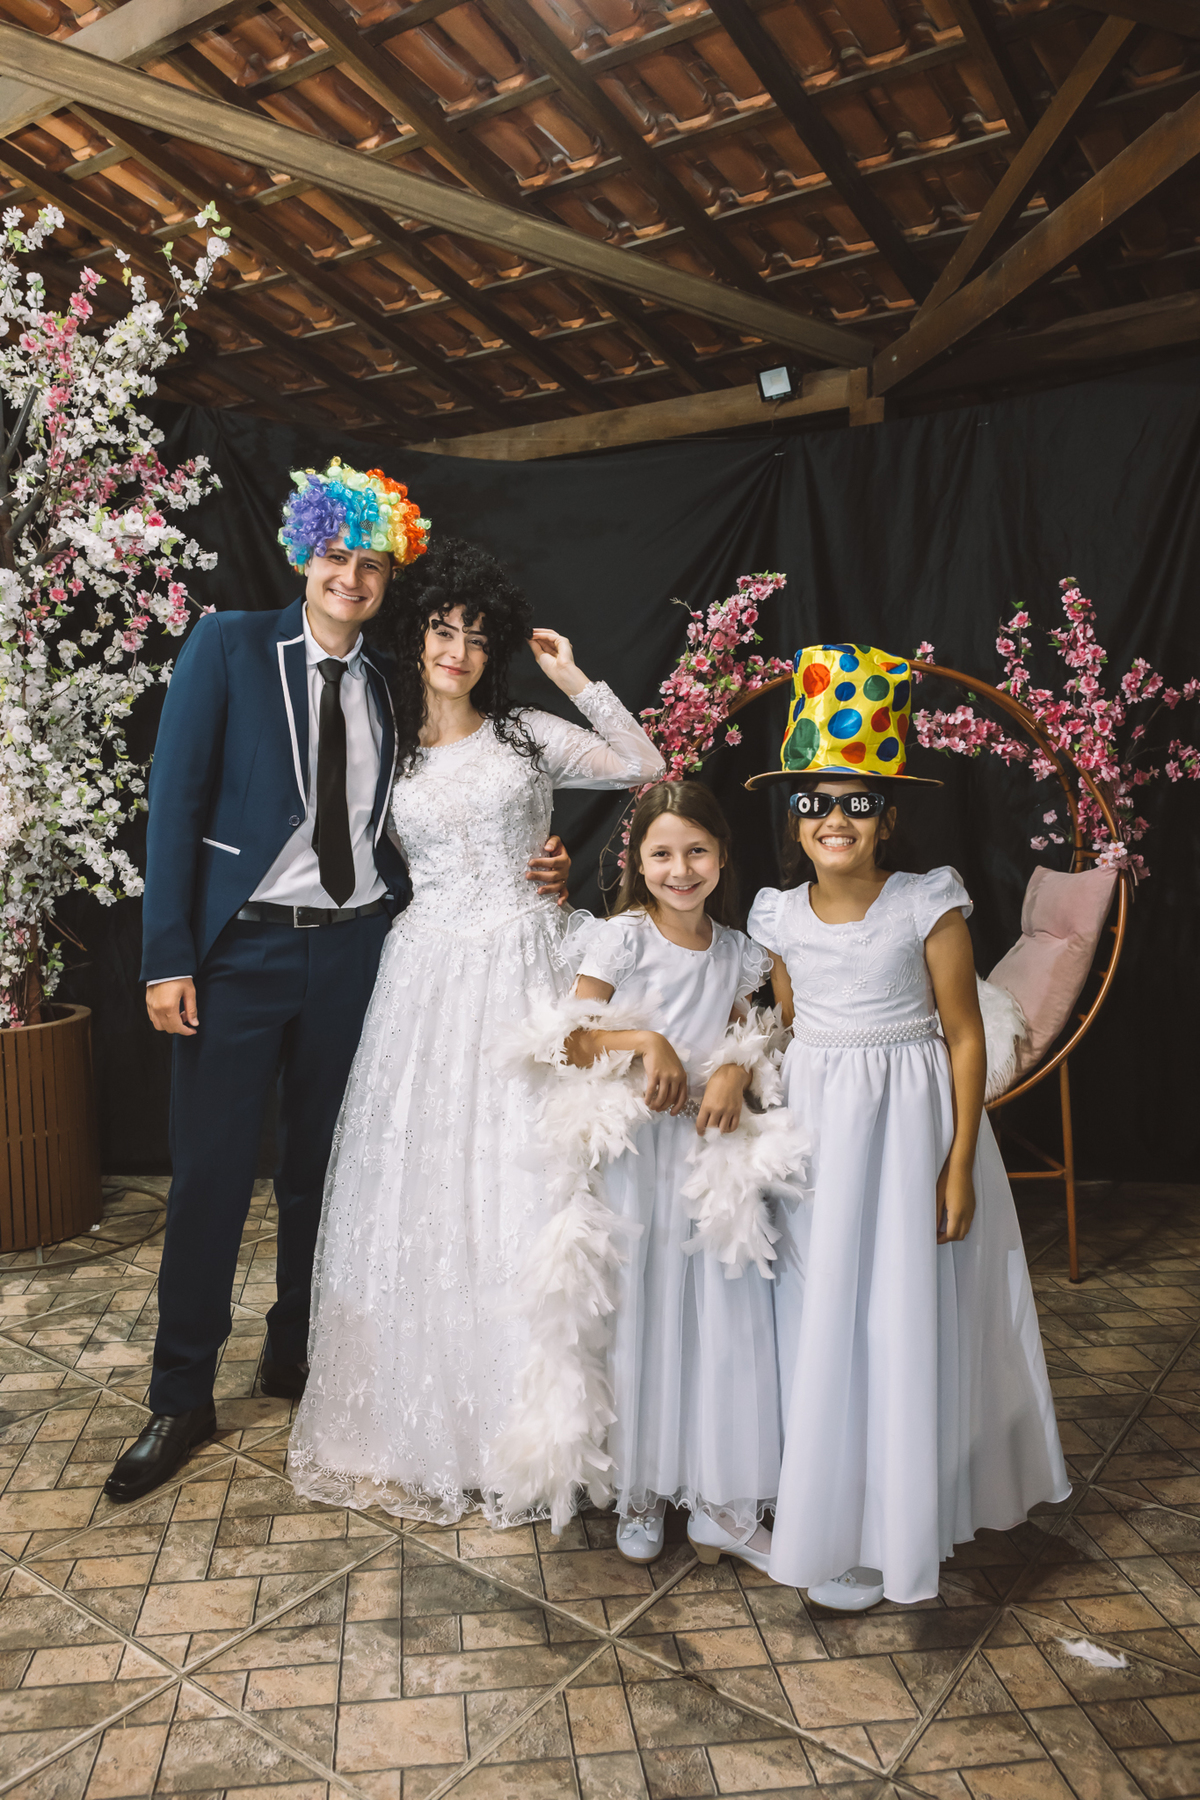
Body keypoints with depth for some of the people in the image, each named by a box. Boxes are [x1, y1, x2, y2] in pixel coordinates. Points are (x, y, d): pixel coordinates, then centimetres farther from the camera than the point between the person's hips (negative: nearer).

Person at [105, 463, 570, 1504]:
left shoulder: (385, 691, 9)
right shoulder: (228, 647, -2)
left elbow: (387, 833, 10)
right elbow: (176, 800, -7)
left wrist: (524, 875, -4)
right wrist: (168, 955, -13)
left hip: (352, 949, 4)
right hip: (239, 949, -3)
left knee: (321, 1163, 14)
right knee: (211, 1172, 3)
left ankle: (296, 1354, 33)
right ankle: (183, 1398, 20)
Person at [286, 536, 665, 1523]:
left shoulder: (527, 733, 8)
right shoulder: (388, 751, 11)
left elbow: (646, 767, 1)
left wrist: (576, 678, 1)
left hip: (525, 965, -1)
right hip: (432, 970, 1)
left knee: (522, 1179, 0)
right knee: (423, 1188, 3)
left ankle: (526, 1417, 14)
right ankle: (422, 1416, 19)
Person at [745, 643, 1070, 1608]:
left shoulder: (930, 907, -10)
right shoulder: (781, 917, 0)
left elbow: (965, 1035, -7)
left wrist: (959, 1165, -10)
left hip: (909, 1125, -3)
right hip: (812, 1128, 3)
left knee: (902, 1319, 5)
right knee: (818, 1315, 11)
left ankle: (890, 1522, 25)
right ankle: (826, 1510, 30)